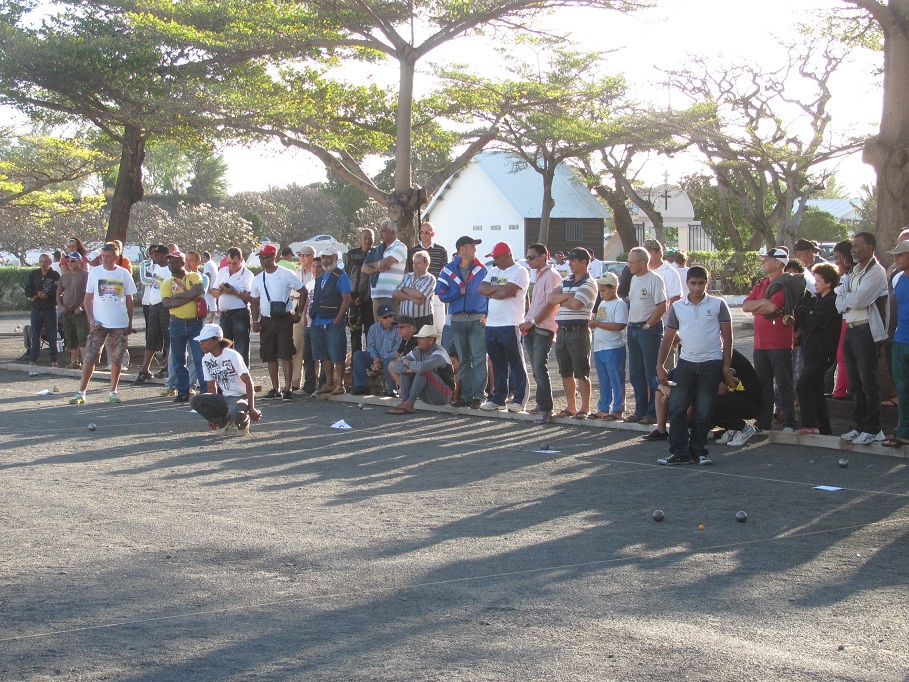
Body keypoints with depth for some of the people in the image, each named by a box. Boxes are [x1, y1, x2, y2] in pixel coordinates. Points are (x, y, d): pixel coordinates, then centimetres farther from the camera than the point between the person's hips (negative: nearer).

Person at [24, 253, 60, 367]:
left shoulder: (55, 275, -1)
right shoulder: (33, 274, 11)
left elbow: (56, 291, -14)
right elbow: (27, 291, 3)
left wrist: (37, 295, -11)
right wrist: (39, 293, -15)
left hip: (50, 309, -3)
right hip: (36, 309, 3)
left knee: (52, 336, -1)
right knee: (35, 335, 5)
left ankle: (53, 360, 2)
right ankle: (33, 359, 10)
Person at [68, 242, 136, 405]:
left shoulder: (124, 274, 4)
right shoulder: (94, 272, 3)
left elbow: (129, 300, 10)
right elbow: (88, 298, 5)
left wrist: (130, 323, 7)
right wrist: (91, 320, -6)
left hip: (120, 324, 1)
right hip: (99, 323, -1)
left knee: (117, 359, 6)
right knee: (90, 357, -4)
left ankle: (113, 392, 17)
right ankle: (81, 392, 0)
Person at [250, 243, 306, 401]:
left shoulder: (286, 274, -4)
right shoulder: (258, 279, 10)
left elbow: (302, 292, 0)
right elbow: (254, 302, 17)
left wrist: (298, 312, -3)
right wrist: (255, 320, 6)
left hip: (284, 319, -5)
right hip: (266, 321, 5)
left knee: (286, 355, -8)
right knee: (270, 356, 7)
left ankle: (288, 389, -8)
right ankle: (275, 388, 15)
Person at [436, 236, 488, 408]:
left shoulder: (481, 269, 4)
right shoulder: (449, 270, 5)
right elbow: (442, 295, -1)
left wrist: (487, 314, -6)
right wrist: (460, 292, -8)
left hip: (477, 319, -2)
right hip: (457, 320, 2)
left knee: (479, 359, -7)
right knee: (463, 360, 8)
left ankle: (479, 395, -5)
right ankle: (466, 394, 13)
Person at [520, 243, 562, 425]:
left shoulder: (552, 276, -10)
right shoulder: (539, 276, 19)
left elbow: (551, 304, -16)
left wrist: (533, 322, -15)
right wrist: (526, 322, 12)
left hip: (543, 328, -9)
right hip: (530, 328, 9)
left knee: (540, 368, -13)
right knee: (536, 368, 10)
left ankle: (546, 409, -11)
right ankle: (541, 404, 17)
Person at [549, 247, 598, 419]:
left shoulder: (589, 284, -6)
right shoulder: (565, 282, 17)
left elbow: (575, 304, -19)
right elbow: (551, 299, 5)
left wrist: (560, 299, -1)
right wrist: (566, 296, -11)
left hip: (579, 332, -8)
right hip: (562, 331, 8)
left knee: (582, 373, -4)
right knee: (566, 372, 11)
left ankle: (585, 409, -1)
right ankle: (571, 407, 18)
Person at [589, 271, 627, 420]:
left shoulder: (619, 304, -11)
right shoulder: (602, 304, 17)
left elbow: (620, 325, -22)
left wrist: (598, 324, -20)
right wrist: (593, 323, 2)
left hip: (614, 349, -9)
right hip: (599, 348, 9)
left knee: (617, 381, -2)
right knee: (603, 381, 14)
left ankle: (618, 410, 3)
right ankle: (603, 409, 21)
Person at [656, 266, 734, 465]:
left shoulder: (718, 305, 0)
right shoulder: (678, 307, 6)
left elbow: (727, 337, 2)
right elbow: (668, 338, 10)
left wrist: (726, 367, -2)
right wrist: (660, 366, 3)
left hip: (711, 364, -2)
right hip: (686, 363, 2)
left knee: (704, 412, 2)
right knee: (676, 408, -4)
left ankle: (698, 452, 14)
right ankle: (679, 453, 2)